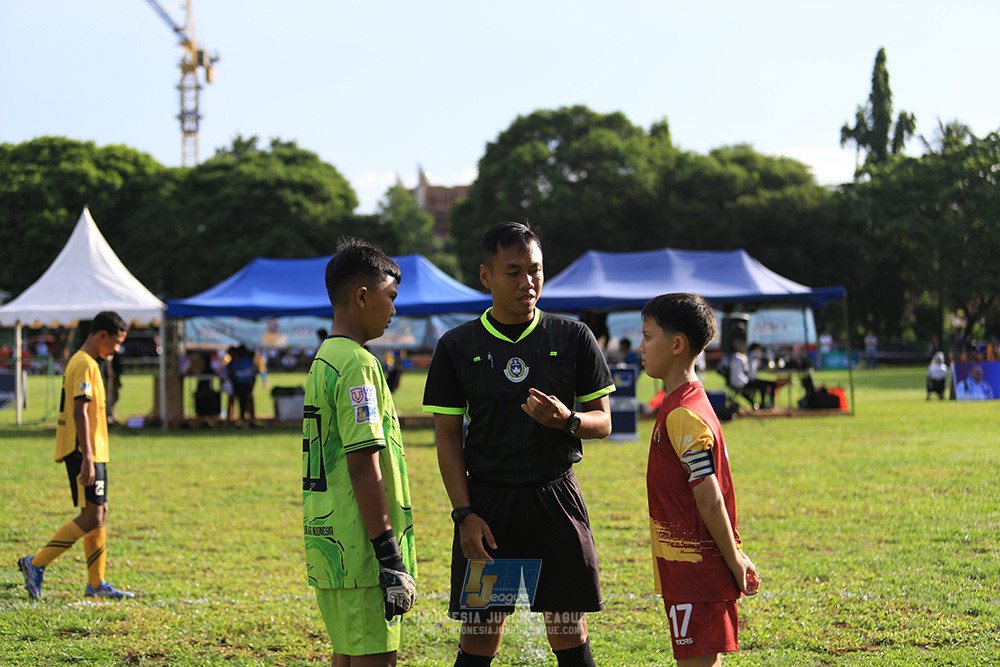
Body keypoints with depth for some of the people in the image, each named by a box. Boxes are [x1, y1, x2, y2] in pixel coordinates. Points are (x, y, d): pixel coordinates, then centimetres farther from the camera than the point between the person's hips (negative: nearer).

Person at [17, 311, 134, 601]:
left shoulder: (84, 363, 18)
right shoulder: (85, 365, -14)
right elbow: (80, 412, -21)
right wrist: (87, 458, -25)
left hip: (92, 451, 10)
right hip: (85, 453, -10)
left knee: (99, 514, 10)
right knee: (91, 517, -11)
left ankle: (96, 583, 13)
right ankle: (36, 564, -8)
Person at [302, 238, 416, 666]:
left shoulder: (324, 358, 15)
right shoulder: (357, 363, -15)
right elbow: (363, 467, -20)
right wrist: (390, 557, -18)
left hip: (329, 541, 10)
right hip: (359, 549, -10)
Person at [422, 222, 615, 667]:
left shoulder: (573, 338, 3)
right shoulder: (458, 347, 1)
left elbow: (602, 421, 7)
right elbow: (448, 437, 2)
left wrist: (567, 420, -16)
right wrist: (463, 514, -7)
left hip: (556, 496, 1)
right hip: (487, 500, 0)